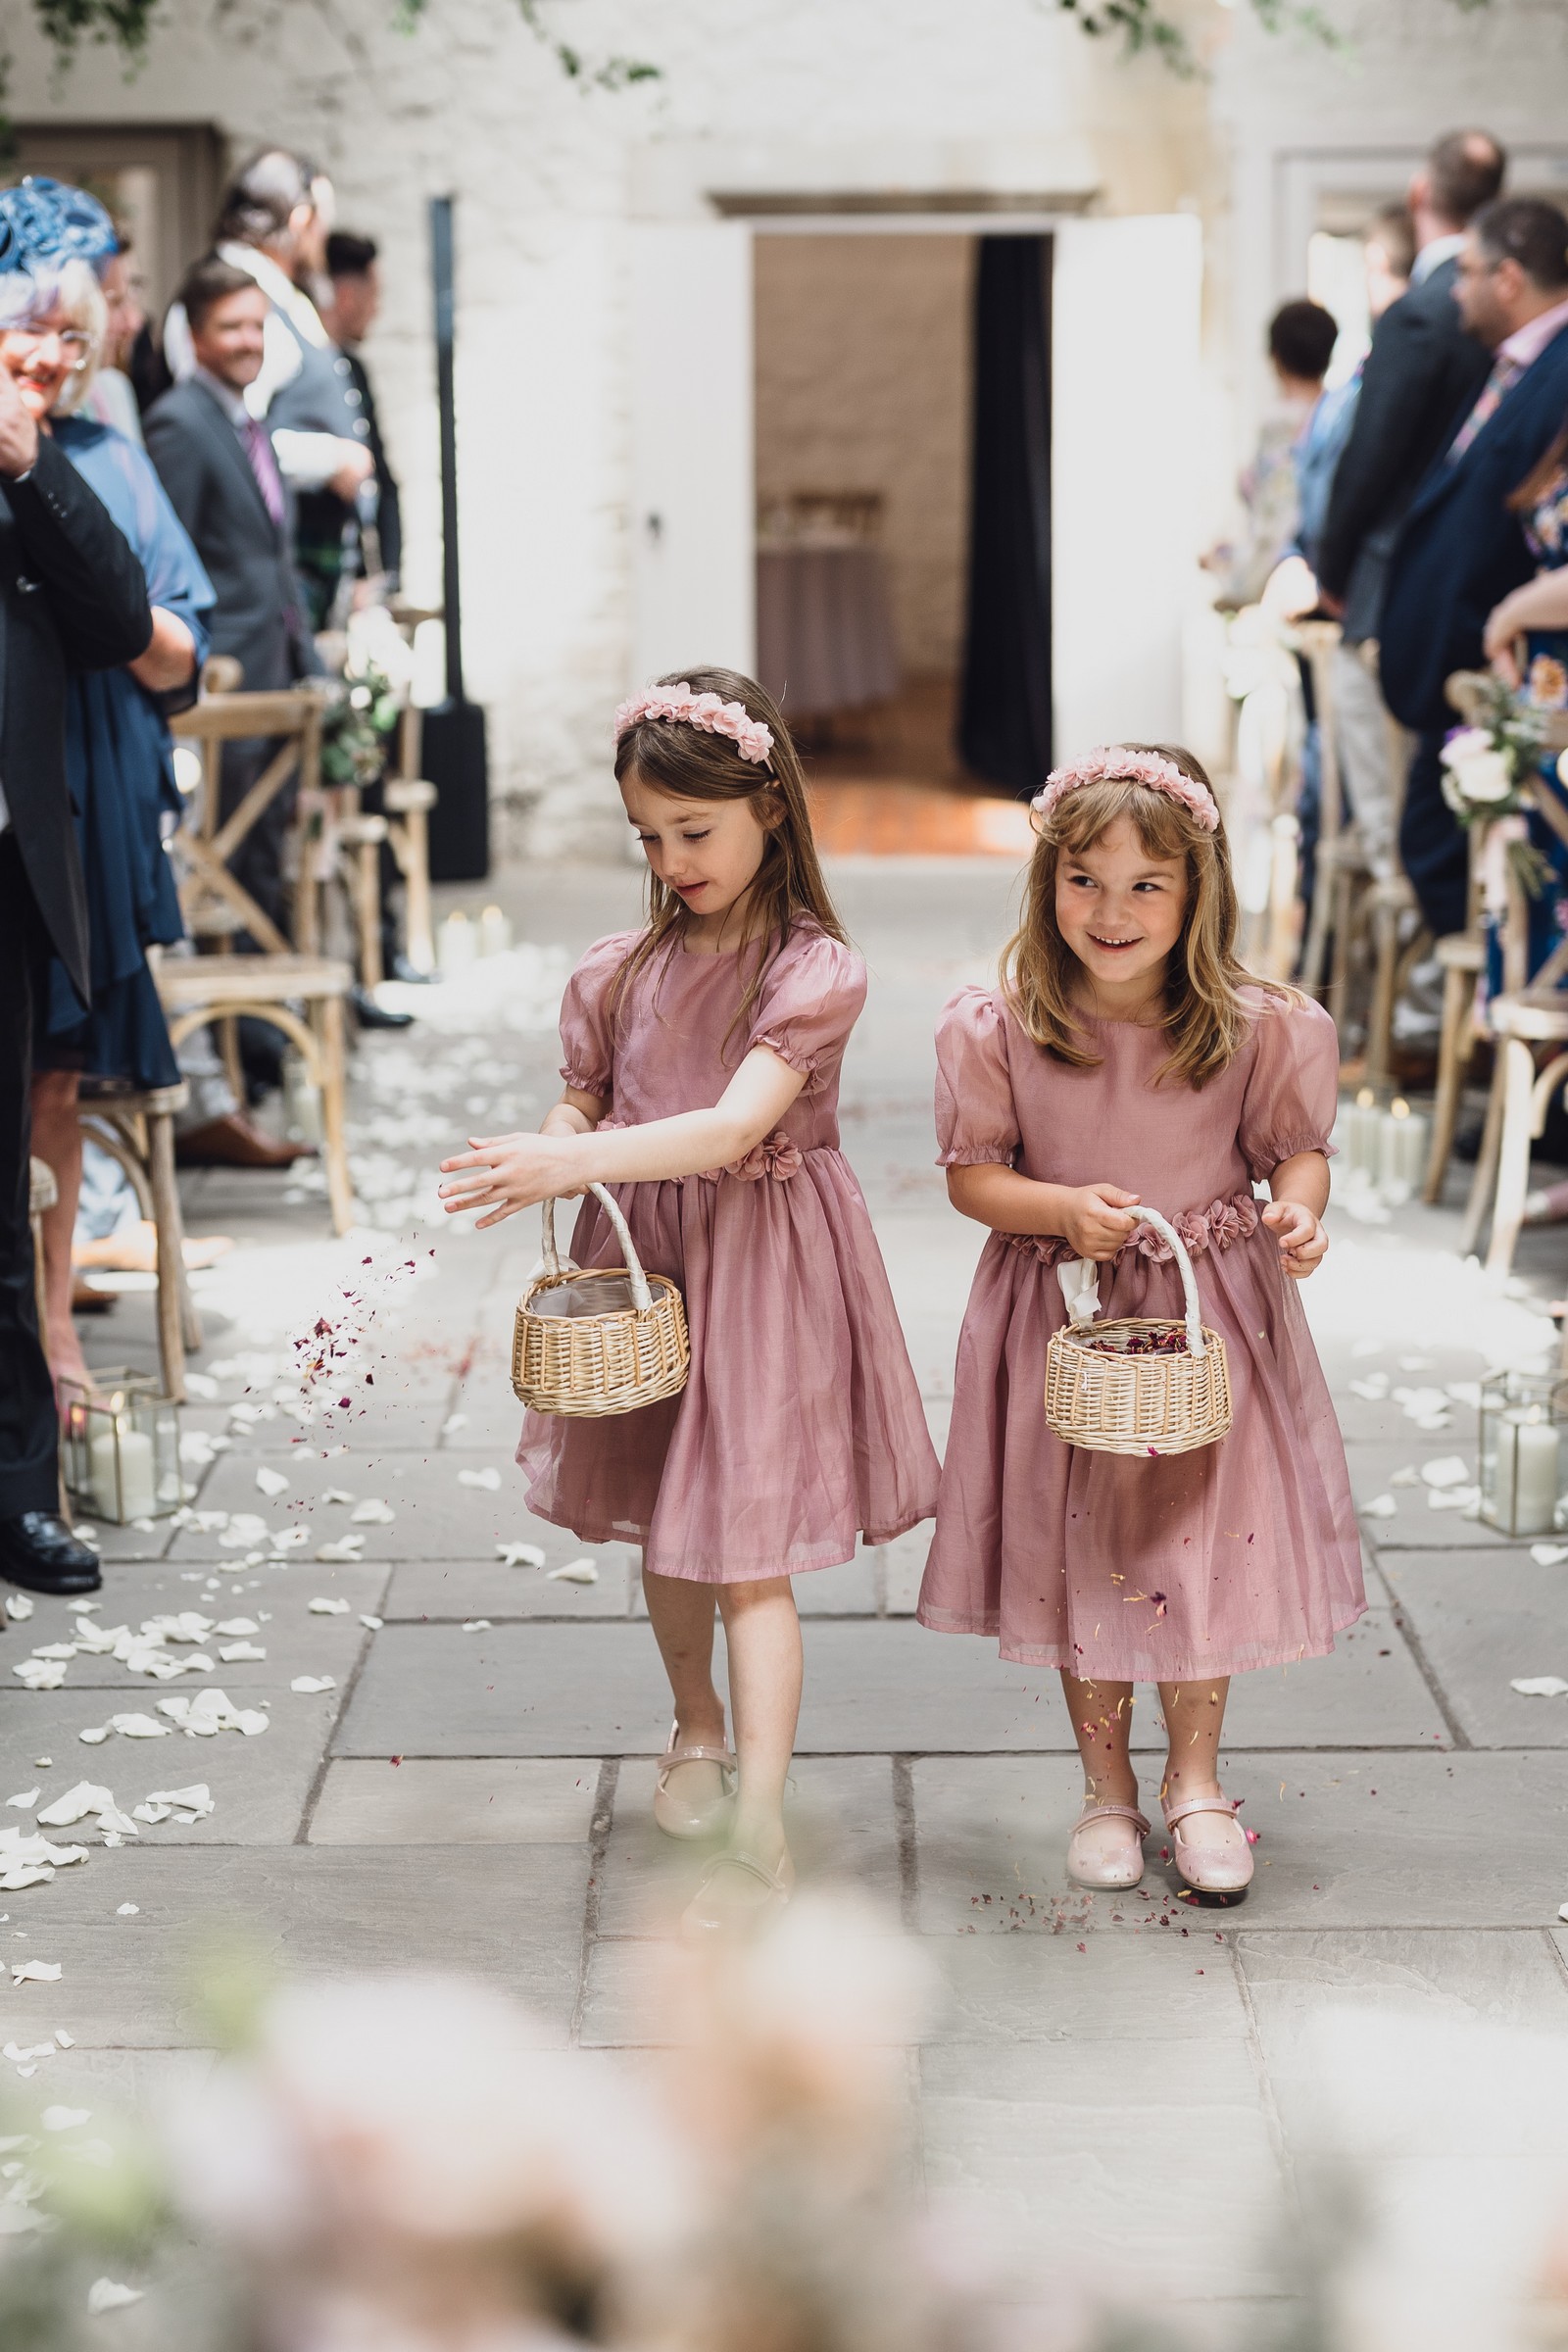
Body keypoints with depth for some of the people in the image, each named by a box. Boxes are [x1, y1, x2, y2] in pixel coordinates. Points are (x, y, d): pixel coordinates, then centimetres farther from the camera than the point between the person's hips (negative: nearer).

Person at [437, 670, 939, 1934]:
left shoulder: (815, 969, -14)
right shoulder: (620, 972, 2)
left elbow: (735, 1128, -26)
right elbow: (584, 1110, 10)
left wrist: (570, 1161, -35)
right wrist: (553, 1156, -15)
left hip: (763, 1263, -5)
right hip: (643, 1257, 5)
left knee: (745, 1553, -7)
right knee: (662, 1529, 19)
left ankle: (761, 1833, -4)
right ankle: (698, 1725, 45)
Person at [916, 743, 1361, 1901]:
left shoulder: (1255, 1026, -11)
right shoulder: (999, 1026, -12)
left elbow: (1296, 1147, 2)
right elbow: (973, 1175, -6)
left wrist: (1299, 1205, -20)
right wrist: (1065, 1210, -24)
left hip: (1212, 1315, 0)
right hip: (1062, 1319, 0)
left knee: (1205, 1542, 8)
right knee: (1080, 1548, 11)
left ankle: (1195, 1781, 29)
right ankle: (1105, 1786, 30)